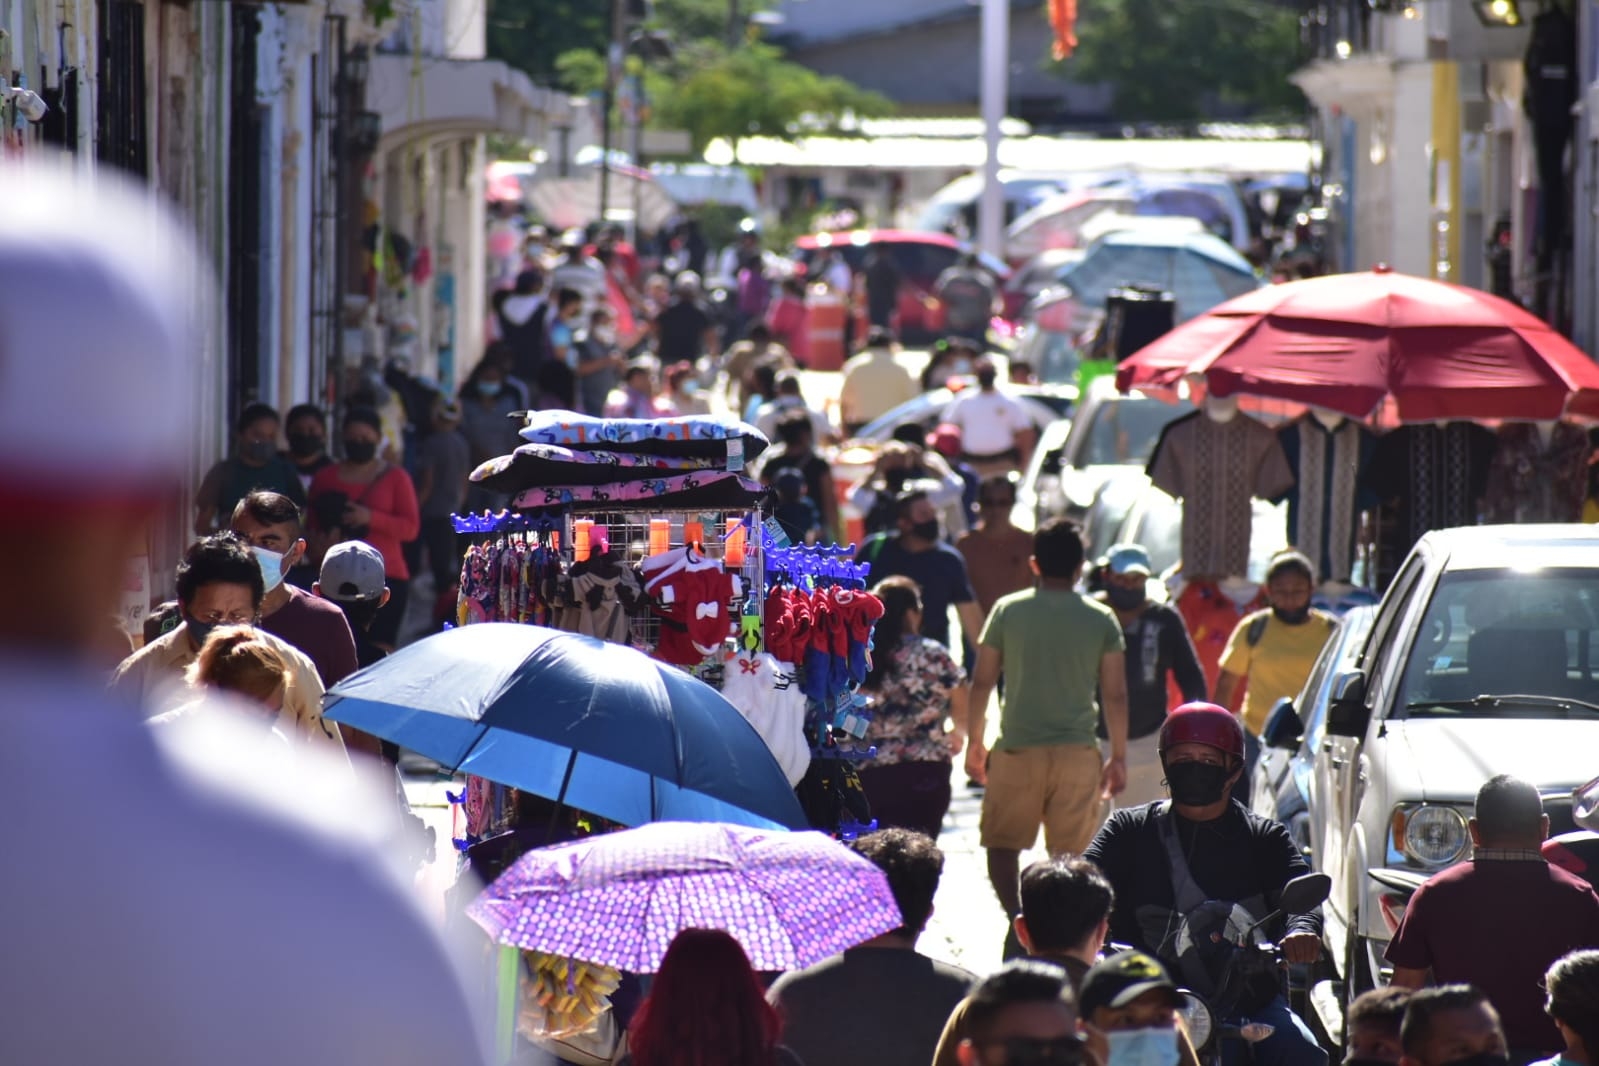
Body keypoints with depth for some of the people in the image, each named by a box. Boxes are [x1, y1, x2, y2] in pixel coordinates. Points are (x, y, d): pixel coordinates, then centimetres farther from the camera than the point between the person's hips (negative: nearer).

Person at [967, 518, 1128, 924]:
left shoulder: (1008, 610, 0)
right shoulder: (1101, 619, 1)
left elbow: (981, 682, 2)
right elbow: (1115, 695, 2)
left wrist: (974, 742, 14)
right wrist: (1118, 757, 12)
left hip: (1018, 749, -1)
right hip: (1078, 751, 1)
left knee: (1002, 844, 9)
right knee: (1072, 856, 6)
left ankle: (1017, 917, -13)